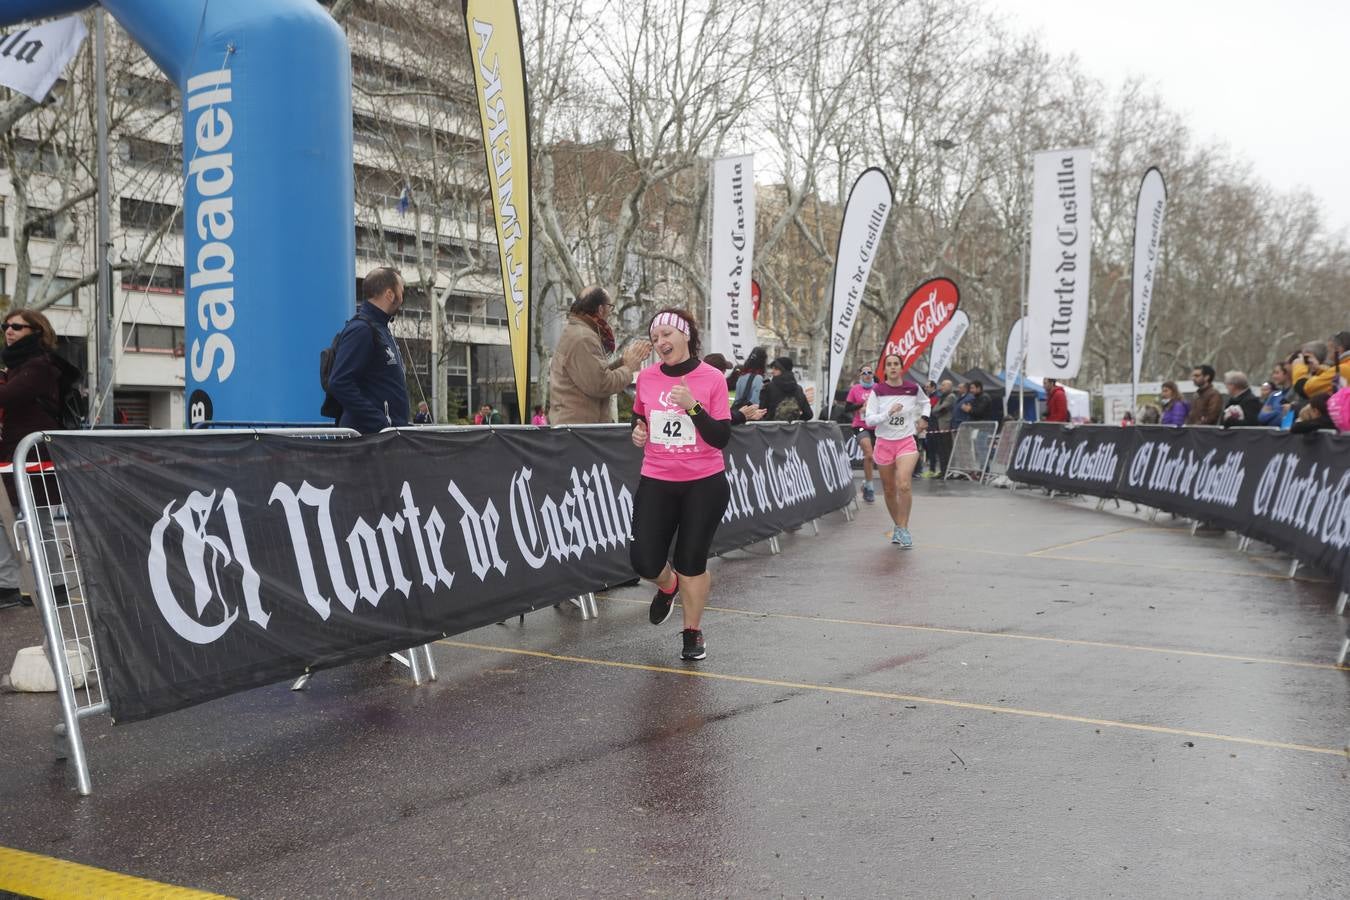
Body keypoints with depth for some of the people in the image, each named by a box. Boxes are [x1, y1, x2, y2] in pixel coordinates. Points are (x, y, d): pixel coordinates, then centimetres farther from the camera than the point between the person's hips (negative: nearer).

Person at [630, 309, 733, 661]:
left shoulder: (712, 378, -8)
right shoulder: (646, 377, 3)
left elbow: (721, 438, -11)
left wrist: (693, 405, -22)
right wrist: (638, 433, -1)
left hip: (704, 484, -3)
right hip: (656, 482, 3)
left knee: (692, 562, 2)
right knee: (644, 561, -4)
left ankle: (692, 633, 24)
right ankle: (668, 585, 34)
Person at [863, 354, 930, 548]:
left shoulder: (912, 389, 0)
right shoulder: (877, 391, -3)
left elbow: (925, 402, 23)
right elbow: (869, 419, -10)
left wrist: (924, 418, 6)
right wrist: (889, 412, -22)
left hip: (906, 443, -1)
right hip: (884, 443, 1)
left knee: (904, 485, -21)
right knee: (889, 490, 8)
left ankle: (903, 529, -10)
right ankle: (898, 526, 27)